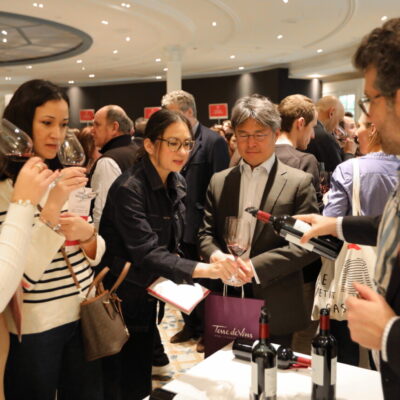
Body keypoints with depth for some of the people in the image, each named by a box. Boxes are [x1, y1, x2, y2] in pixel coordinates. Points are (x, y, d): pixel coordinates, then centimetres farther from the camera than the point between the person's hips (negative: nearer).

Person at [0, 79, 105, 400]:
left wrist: (87, 234, -14)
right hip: (33, 327, -5)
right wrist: (52, 207, -29)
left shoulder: (68, 178, 6)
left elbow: (96, 255, 8)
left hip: (83, 316, 6)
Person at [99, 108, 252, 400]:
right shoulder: (128, 189, -23)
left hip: (149, 298, 7)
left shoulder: (177, 184, 1)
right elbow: (147, 253, -31)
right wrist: (204, 270, -42)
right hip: (121, 301, -7)